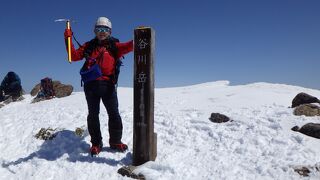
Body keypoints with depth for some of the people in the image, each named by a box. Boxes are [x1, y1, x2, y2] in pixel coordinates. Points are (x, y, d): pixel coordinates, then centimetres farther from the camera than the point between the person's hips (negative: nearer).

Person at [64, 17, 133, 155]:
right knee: (93, 114, 7)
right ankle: (96, 143, 20)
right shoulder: (89, 46, 15)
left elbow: (127, 47, -11)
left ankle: (115, 141, 17)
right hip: (90, 84, 2)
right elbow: (74, 56, 8)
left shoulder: (114, 46, 8)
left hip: (107, 84, -1)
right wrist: (68, 40, -2)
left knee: (113, 113, 1)